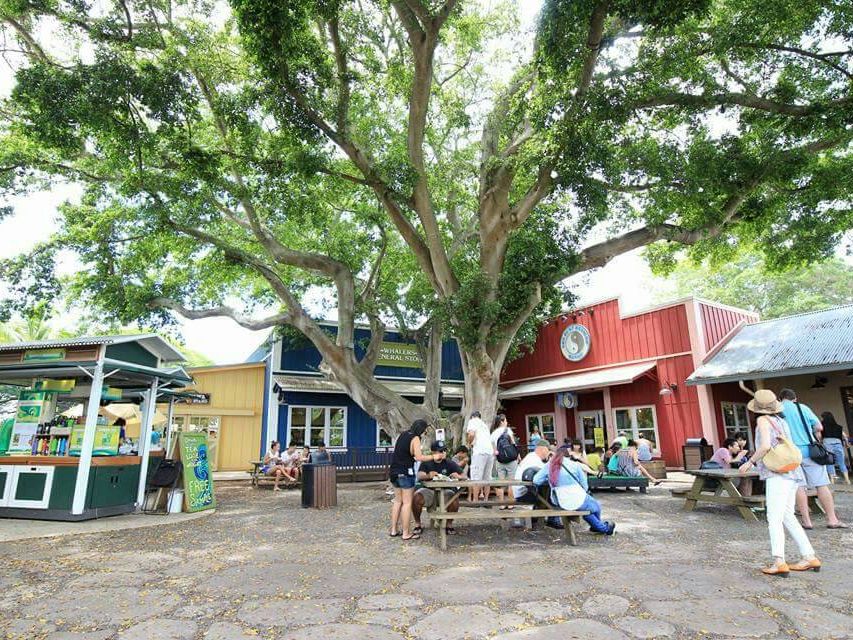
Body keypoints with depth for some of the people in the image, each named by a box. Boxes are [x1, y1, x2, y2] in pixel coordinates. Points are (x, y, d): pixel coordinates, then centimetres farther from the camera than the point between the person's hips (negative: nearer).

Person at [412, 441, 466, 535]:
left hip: (444, 490, 1)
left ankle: (449, 524, -3)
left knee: (455, 500, -29)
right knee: (416, 497, -30)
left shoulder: (449, 463, 1)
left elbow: (464, 476, -1)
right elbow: (419, 476, -20)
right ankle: (417, 524, -7)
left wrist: (458, 476, -27)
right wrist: (428, 476, -44)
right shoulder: (426, 462, -3)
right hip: (428, 489, -1)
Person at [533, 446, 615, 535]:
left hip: (560, 503, 3)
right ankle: (605, 528, 51)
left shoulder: (549, 466, 3)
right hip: (578, 502, -3)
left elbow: (536, 481, -2)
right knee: (596, 506, 29)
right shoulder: (575, 465, -1)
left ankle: (603, 528, 44)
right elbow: (585, 487, 2)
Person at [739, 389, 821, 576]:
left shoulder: (763, 420, -7)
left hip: (777, 474, -9)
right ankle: (810, 557, 17)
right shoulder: (781, 420, 17)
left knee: (774, 517, -12)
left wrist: (750, 462, -7)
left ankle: (779, 562, -19)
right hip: (790, 472, 9)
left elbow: (765, 446, -18)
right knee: (788, 516, 16)